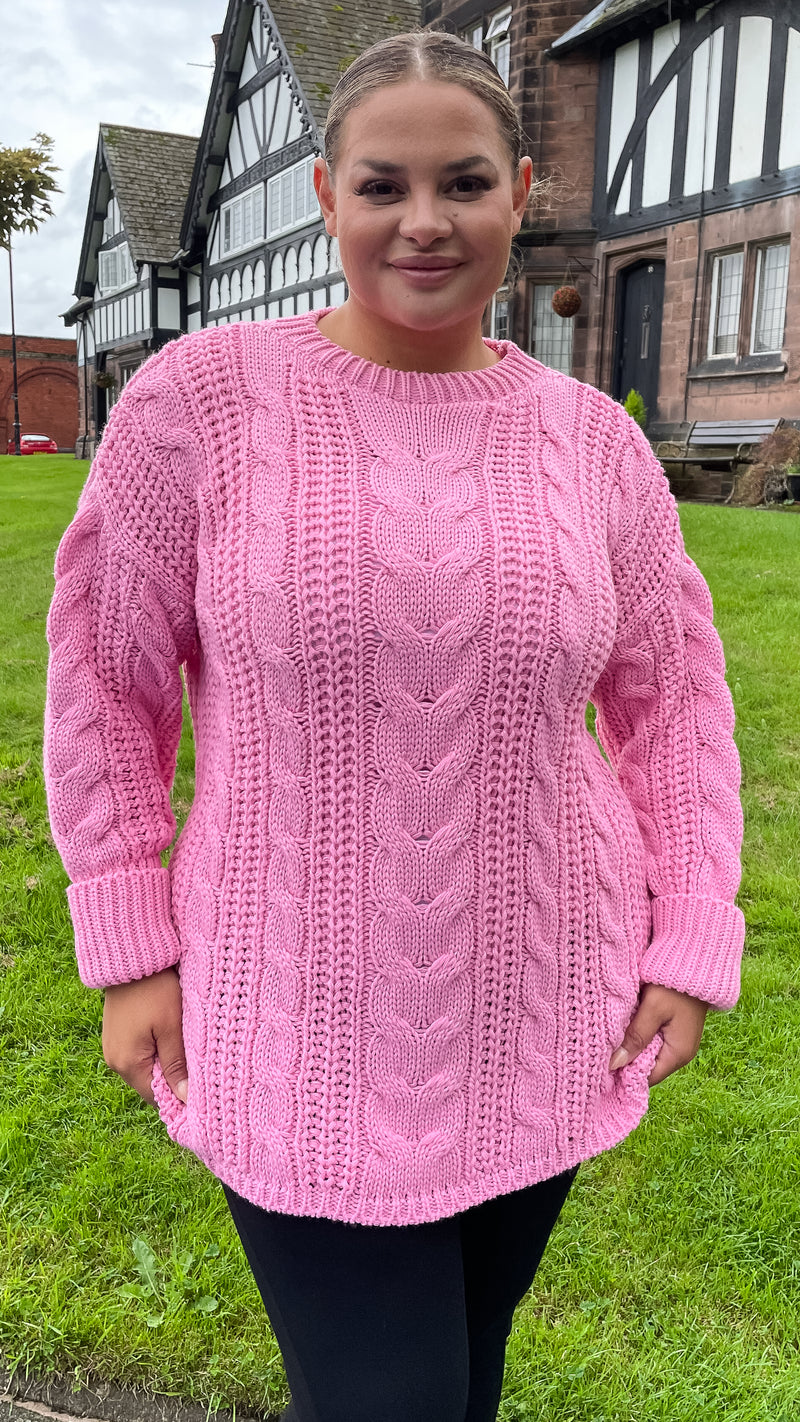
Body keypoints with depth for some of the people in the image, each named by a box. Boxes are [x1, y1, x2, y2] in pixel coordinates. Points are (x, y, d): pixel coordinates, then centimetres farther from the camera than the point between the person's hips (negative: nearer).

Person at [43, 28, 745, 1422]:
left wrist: (691, 945, 2)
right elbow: (106, 678, -2)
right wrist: (132, 949, -3)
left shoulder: (593, 438, -1)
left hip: (544, 1025, 3)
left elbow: (674, 700, 7)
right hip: (304, 1036, -2)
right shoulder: (201, 395, -9)